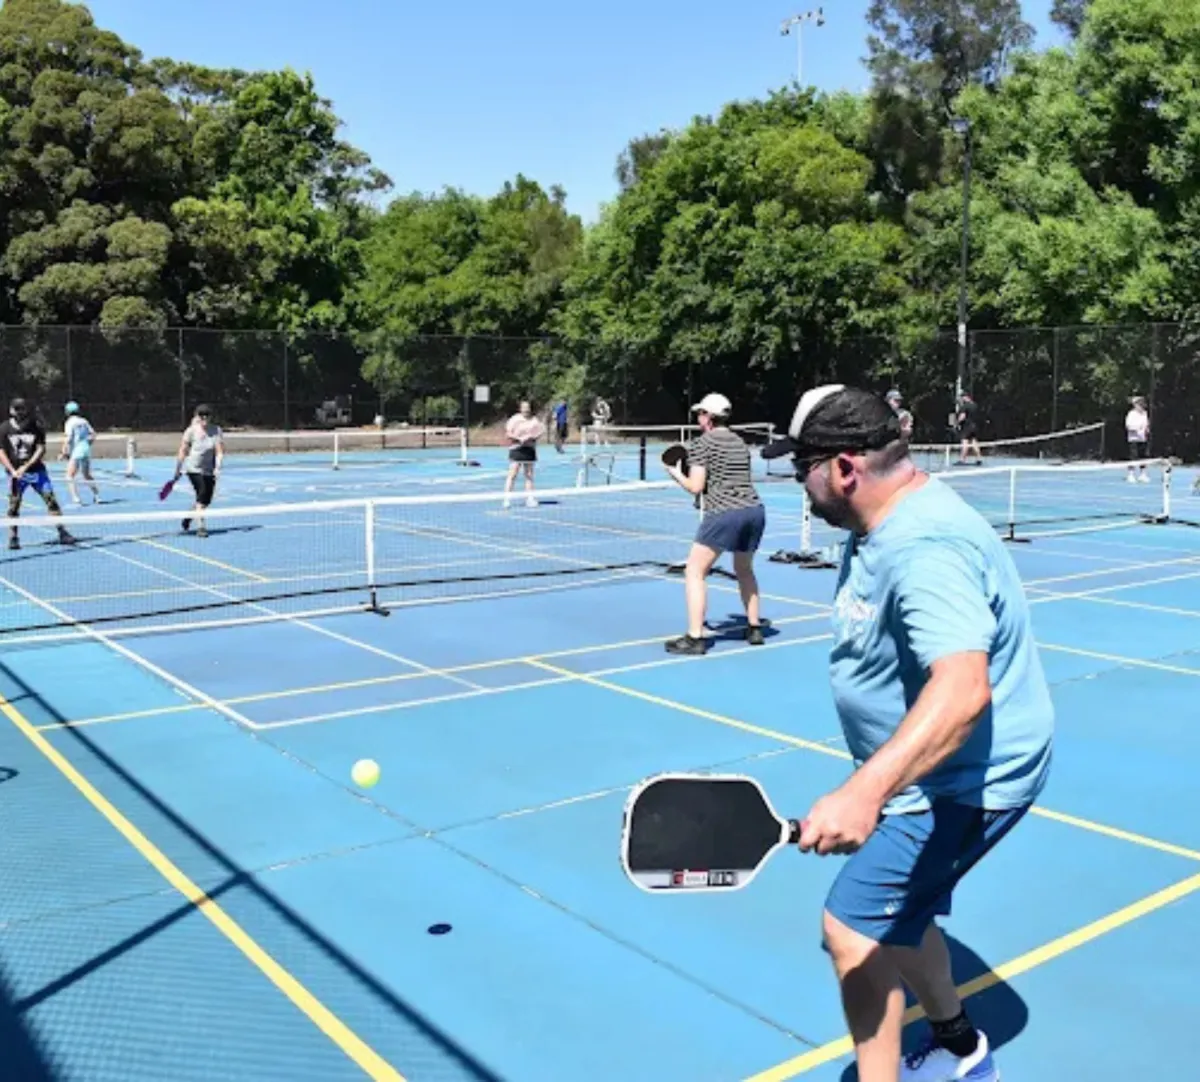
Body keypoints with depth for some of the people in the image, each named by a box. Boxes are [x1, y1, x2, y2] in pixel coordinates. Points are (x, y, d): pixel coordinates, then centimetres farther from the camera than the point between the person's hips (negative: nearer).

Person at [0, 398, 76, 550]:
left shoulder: (36, 427, -4)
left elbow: (41, 449, -6)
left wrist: (26, 466, -16)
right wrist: (13, 471, -16)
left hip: (36, 470, 1)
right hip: (16, 473, -1)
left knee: (51, 499, -3)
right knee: (14, 505, 0)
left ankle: (62, 533, 4)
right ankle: (13, 537, 11)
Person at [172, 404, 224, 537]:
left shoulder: (216, 431, -2)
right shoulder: (191, 431, -6)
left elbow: (220, 451, -6)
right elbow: (183, 451, -1)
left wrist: (217, 467, -20)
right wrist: (178, 470, 0)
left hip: (209, 470, 3)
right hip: (193, 468, -3)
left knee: (207, 500, 6)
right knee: (202, 493, -21)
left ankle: (189, 517, 36)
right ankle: (201, 526, -19)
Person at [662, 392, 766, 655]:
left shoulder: (701, 444, -1)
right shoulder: (739, 442, 18)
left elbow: (695, 487, -5)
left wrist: (675, 473, 11)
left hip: (724, 513, -7)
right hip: (755, 510, 7)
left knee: (695, 572, 0)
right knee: (744, 569, 28)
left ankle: (695, 638, -7)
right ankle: (754, 628, 31)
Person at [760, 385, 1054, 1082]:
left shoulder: (925, 548, -32)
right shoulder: (882, 525, 1)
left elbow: (963, 689, -46)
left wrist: (865, 791, -57)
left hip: (967, 778, -10)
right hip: (932, 769, 10)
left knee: (854, 927, -10)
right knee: (896, 915, 23)